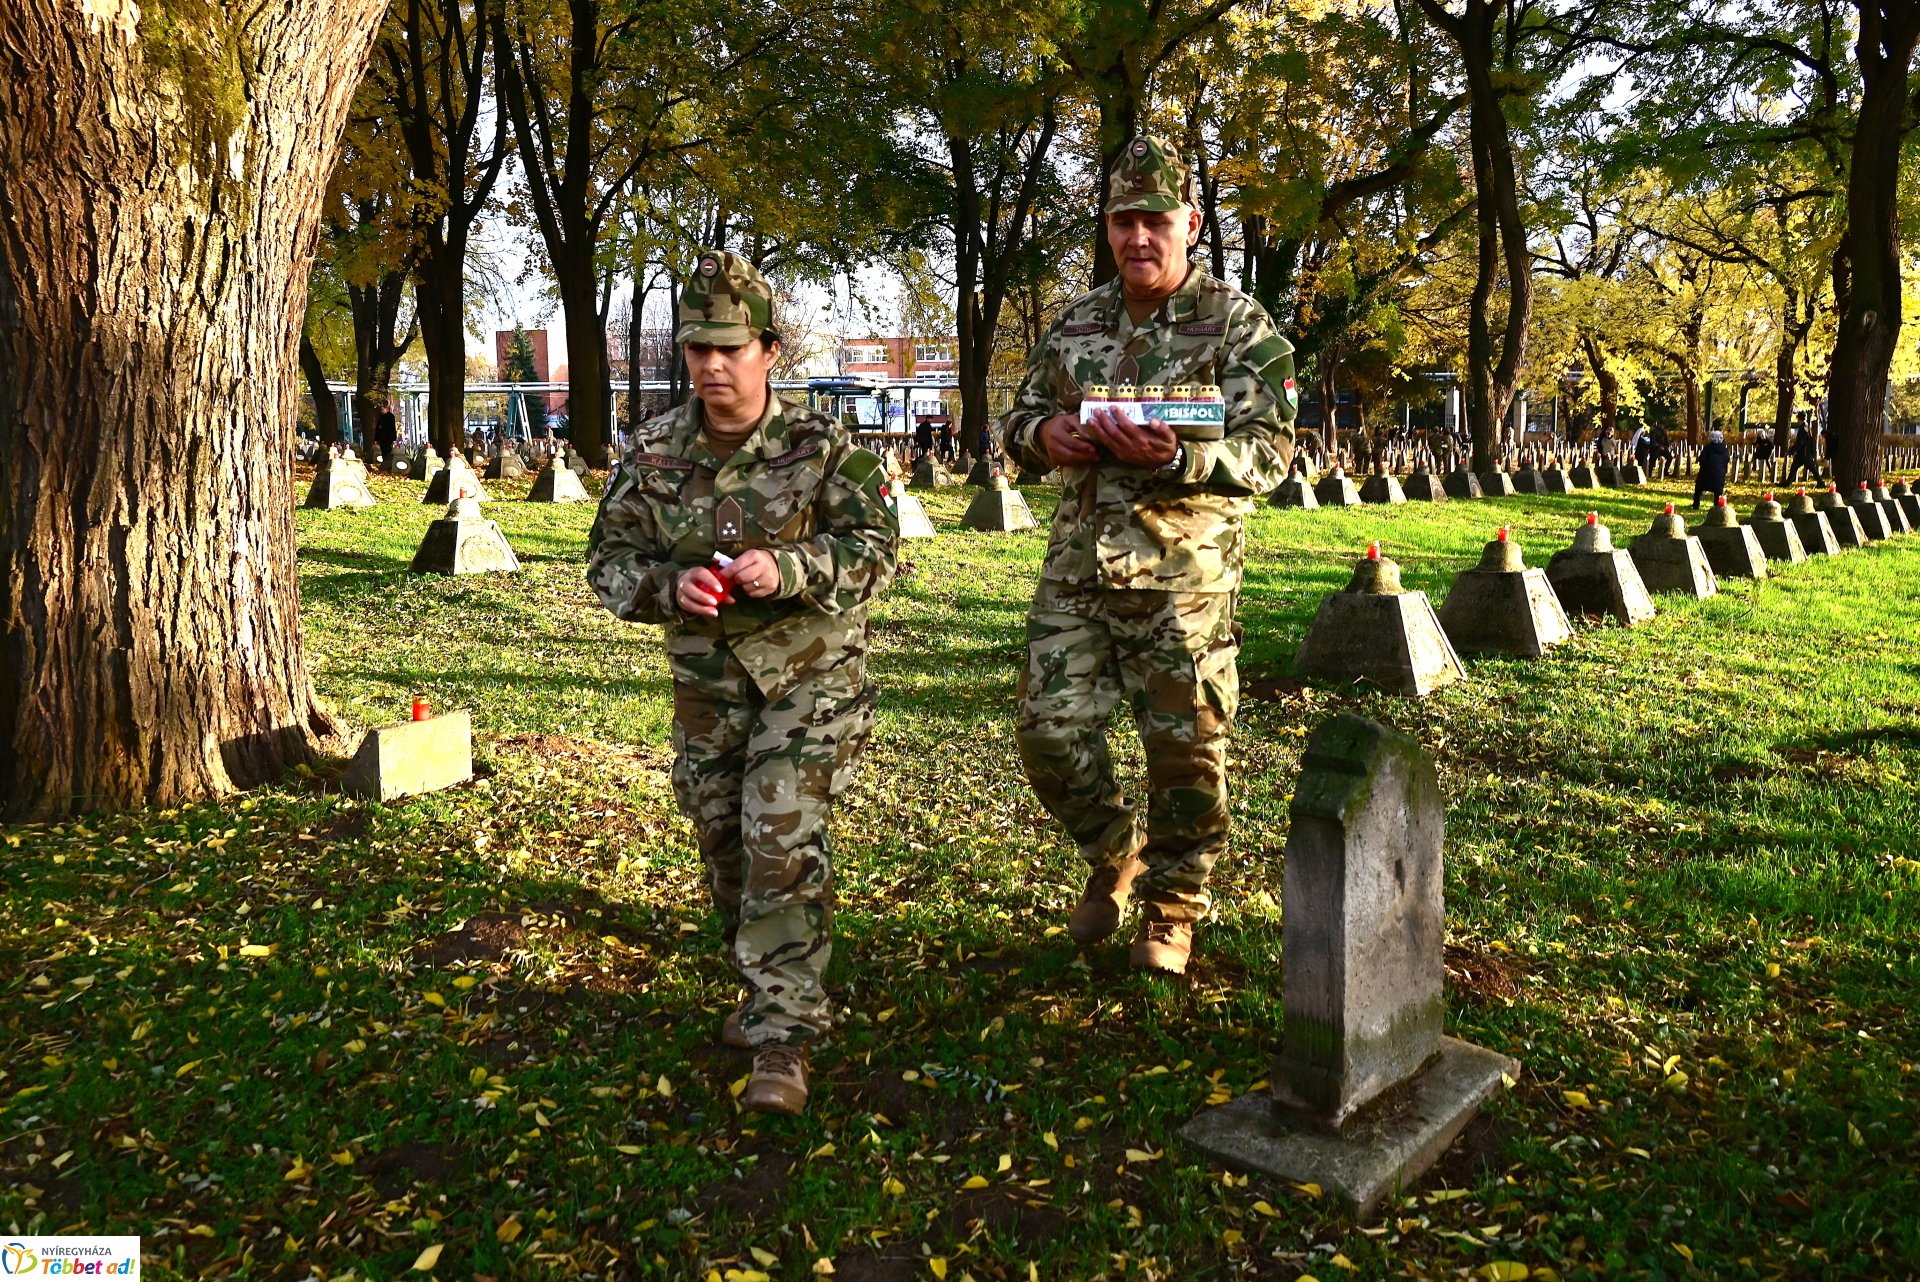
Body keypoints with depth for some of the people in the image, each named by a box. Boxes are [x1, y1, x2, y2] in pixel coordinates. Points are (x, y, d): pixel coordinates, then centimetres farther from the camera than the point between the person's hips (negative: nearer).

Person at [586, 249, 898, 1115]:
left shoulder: (820, 446, -10)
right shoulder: (653, 452, 1)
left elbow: (877, 548, -11)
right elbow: (609, 560, 3)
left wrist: (786, 568, -27)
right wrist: (670, 585, -19)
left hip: (808, 675, -4)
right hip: (706, 682, 5)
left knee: (783, 840, -13)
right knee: (723, 840, 14)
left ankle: (783, 1039, -4)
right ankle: (764, 987, 37)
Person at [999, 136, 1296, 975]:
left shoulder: (1237, 324, -2)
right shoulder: (1078, 321, 13)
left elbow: (1269, 451, -9)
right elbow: (1018, 417, 19)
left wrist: (1177, 457, -27)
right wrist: (1043, 433, -5)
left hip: (1182, 577, -4)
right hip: (1077, 564, 4)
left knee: (1185, 748, 3)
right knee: (1049, 731, 4)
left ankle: (1173, 906, 25)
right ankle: (1113, 857, 31)